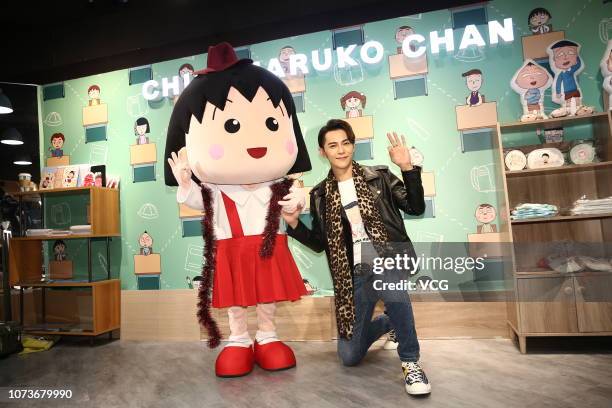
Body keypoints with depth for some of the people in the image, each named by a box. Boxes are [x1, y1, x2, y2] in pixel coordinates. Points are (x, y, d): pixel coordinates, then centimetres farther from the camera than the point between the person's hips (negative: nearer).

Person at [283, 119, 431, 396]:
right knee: (349, 356, 5)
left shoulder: (378, 176, 2)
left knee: (388, 280, -43)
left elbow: (416, 208, -4)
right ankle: (389, 322, 37)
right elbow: (319, 244, 11)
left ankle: (410, 362, -18)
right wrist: (294, 225, -4)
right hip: (358, 273, 3)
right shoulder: (320, 195, 7)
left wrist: (407, 168, -13)